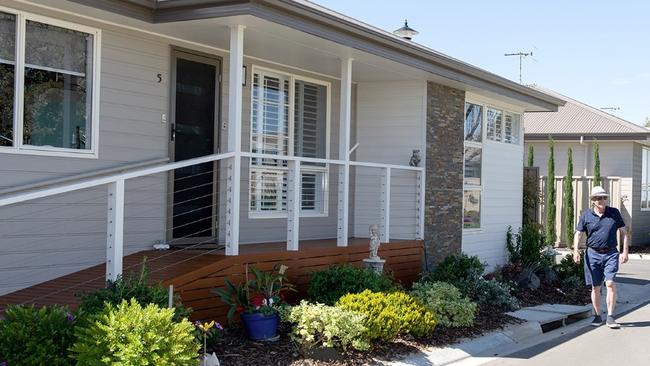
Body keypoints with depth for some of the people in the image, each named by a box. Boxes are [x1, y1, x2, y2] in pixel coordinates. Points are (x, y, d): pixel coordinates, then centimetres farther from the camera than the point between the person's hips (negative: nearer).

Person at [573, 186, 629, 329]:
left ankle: (610, 318, -9)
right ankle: (597, 316, 20)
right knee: (595, 287, 6)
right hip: (593, 254, 1)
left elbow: (624, 232, 9)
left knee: (610, 283, -14)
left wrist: (625, 251, 1)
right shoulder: (586, 215, 3)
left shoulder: (614, 213, 4)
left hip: (611, 254, -1)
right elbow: (578, 234, 5)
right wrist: (576, 251, -10)